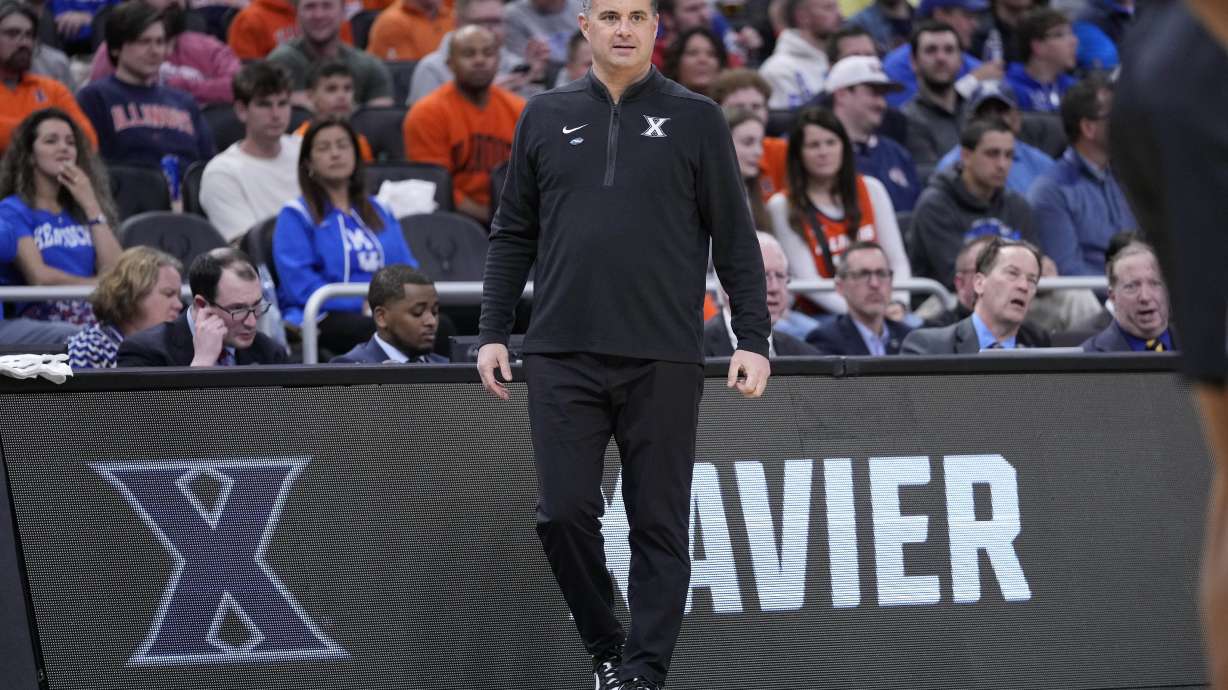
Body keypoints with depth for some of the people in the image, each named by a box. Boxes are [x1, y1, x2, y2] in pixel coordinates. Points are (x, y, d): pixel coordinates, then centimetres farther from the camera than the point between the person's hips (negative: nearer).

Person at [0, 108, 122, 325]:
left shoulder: (80, 211, 24)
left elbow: (114, 270, 7)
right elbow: (39, 277, -8)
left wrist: (91, 205, 7)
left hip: (94, 311, 5)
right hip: (40, 314, -5)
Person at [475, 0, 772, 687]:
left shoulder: (696, 120, 4)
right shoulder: (546, 118, 10)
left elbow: (736, 238, 3)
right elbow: (514, 235, 14)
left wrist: (754, 339, -4)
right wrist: (494, 332, 7)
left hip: (663, 360, -2)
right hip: (563, 356, 2)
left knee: (659, 524, 1)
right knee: (564, 513, -2)